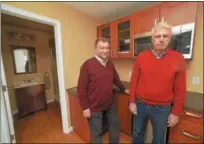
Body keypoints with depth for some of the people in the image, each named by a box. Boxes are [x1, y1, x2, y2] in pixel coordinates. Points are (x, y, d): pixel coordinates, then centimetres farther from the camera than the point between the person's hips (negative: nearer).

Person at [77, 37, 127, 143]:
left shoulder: (110, 63, 2)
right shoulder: (87, 65, -18)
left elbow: (116, 79, 16)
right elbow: (81, 88, -16)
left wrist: (123, 89, 23)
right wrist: (85, 108, -14)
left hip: (110, 104, 7)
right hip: (94, 107, -6)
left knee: (115, 125, 25)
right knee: (96, 133, 16)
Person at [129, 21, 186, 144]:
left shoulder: (178, 59, -9)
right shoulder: (141, 56, -8)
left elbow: (180, 89, -4)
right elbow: (134, 81, -4)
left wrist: (176, 112, -1)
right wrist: (132, 101, -2)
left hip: (162, 108, 0)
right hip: (140, 104, 1)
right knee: (137, 133, 23)